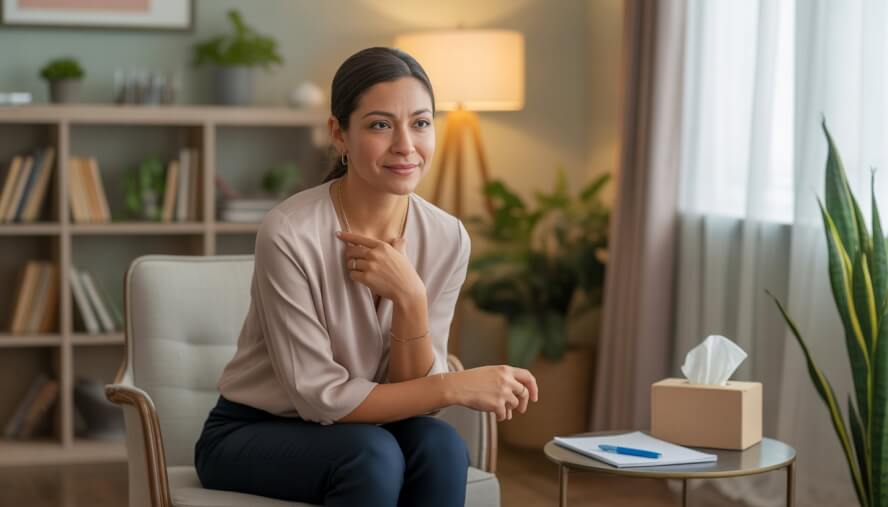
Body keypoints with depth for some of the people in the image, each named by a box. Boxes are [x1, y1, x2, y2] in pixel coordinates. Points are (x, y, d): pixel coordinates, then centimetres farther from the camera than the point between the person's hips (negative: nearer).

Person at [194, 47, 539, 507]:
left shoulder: (447, 238, -9)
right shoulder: (290, 235, -25)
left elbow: (413, 392, -9)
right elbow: (320, 397, -22)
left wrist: (410, 299, -25)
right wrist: (456, 388, -27)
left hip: (350, 433, 4)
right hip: (250, 435, -4)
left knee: (440, 446, -26)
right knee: (373, 453, -32)